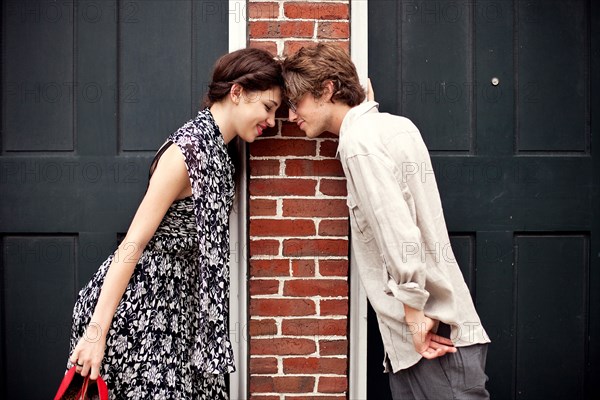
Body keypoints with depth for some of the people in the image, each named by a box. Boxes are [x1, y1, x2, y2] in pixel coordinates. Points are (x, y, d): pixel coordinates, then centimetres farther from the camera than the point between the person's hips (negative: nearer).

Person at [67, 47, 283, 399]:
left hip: (172, 303, 9)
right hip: (134, 307, -8)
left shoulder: (217, 149, 7)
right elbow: (134, 242, -21)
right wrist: (96, 331, -21)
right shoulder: (189, 149, -20)